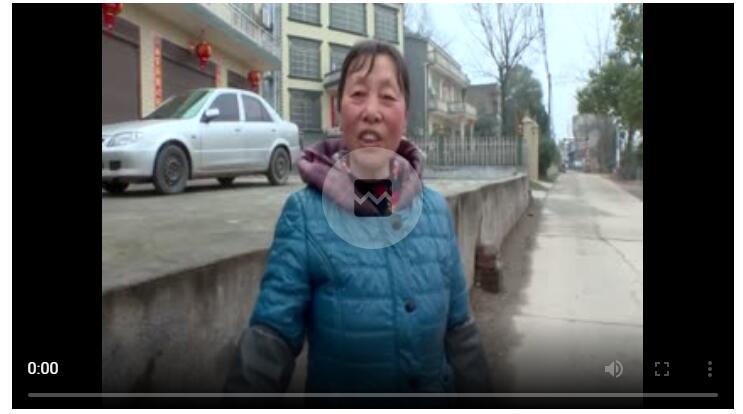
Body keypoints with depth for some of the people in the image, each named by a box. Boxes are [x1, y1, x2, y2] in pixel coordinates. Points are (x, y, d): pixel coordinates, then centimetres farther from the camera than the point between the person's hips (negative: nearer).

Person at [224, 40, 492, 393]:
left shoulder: (436, 209, -6)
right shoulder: (304, 213, -17)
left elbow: (459, 327, 1)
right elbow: (272, 335, -20)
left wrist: (476, 386, 5)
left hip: (436, 387, 3)